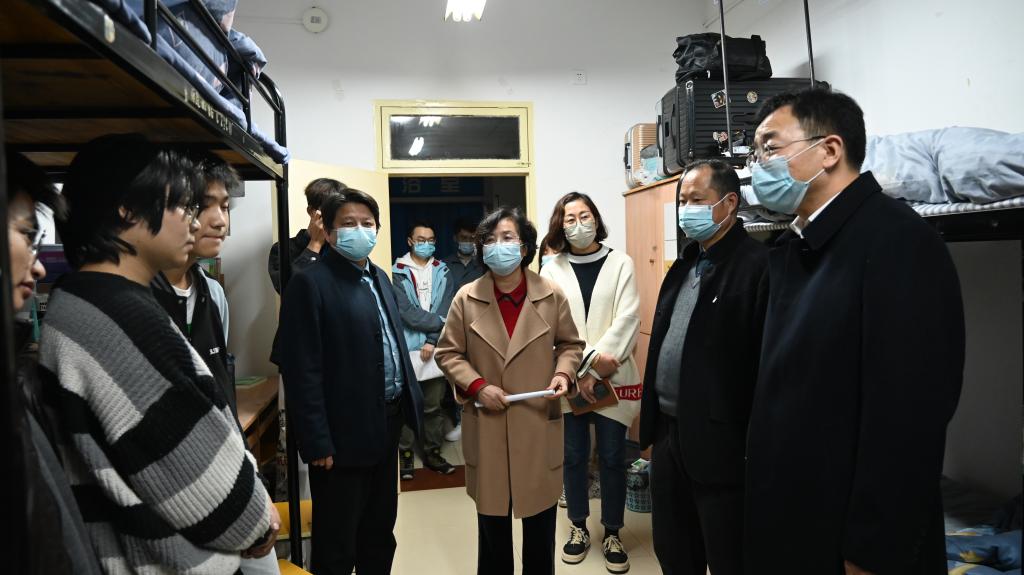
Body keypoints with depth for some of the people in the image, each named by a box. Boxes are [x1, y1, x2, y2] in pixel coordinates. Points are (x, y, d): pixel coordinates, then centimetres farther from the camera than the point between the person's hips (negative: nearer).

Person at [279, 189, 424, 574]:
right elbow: (302, 371, -18)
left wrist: (412, 402, 9)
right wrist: (317, 442, -19)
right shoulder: (310, 283, -14)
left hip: (387, 424, 8)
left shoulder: (380, 278, 11)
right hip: (344, 434, -7)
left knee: (380, 532, 22)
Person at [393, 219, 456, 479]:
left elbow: (444, 310, 0)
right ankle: (405, 454, 18)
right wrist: (439, 321, -9)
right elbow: (406, 312, -11)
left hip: (435, 349, 3)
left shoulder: (442, 272, 9)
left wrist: (432, 340, -11)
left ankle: (433, 452, 23)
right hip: (407, 349, -3)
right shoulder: (398, 272, -2)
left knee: (434, 406, 11)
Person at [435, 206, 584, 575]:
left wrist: (563, 373, -11)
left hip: (538, 424, 0)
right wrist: (476, 386, -12)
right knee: (492, 523, 15)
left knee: (540, 524, 14)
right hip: (486, 427, 0)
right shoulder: (466, 299, -4)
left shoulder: (552, 296, -3)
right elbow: (447, 352, 2)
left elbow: (570, 344, 8)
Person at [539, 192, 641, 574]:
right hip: (569, 380, 1)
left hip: (612, 379, -1)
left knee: (612, 458, 6)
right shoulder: (552, 271, 5)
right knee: (574, 457, 10)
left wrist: (600, 359, -16)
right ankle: (579, 527, 28)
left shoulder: (621, 263, 3)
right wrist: (583, 368, -14)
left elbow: (628, 318, -6)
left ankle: (612, 533, 23)